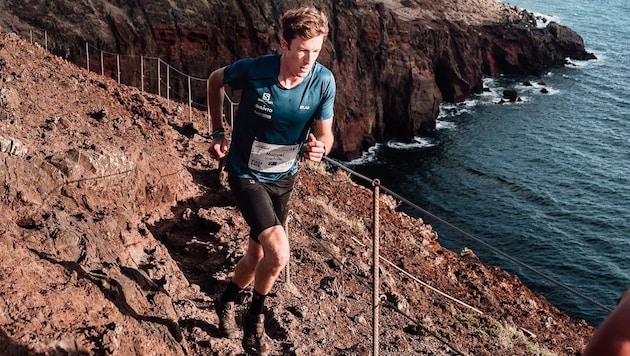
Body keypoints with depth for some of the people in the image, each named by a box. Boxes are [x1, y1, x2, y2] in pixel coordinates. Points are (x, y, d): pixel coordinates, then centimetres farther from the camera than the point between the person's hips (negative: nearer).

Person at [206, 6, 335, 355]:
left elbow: (325, 134, -10)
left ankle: (225, 300, 50)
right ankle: (254, 319, 10)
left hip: (284, 177, 4)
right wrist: (218, 133, -4)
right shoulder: (253, 70, -25)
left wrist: (320, 147, -34)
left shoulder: (324, 81, -19)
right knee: (278, 253, -20)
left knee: (258, 256, 18)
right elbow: (216, 80, -3)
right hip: (247, 175, -4)